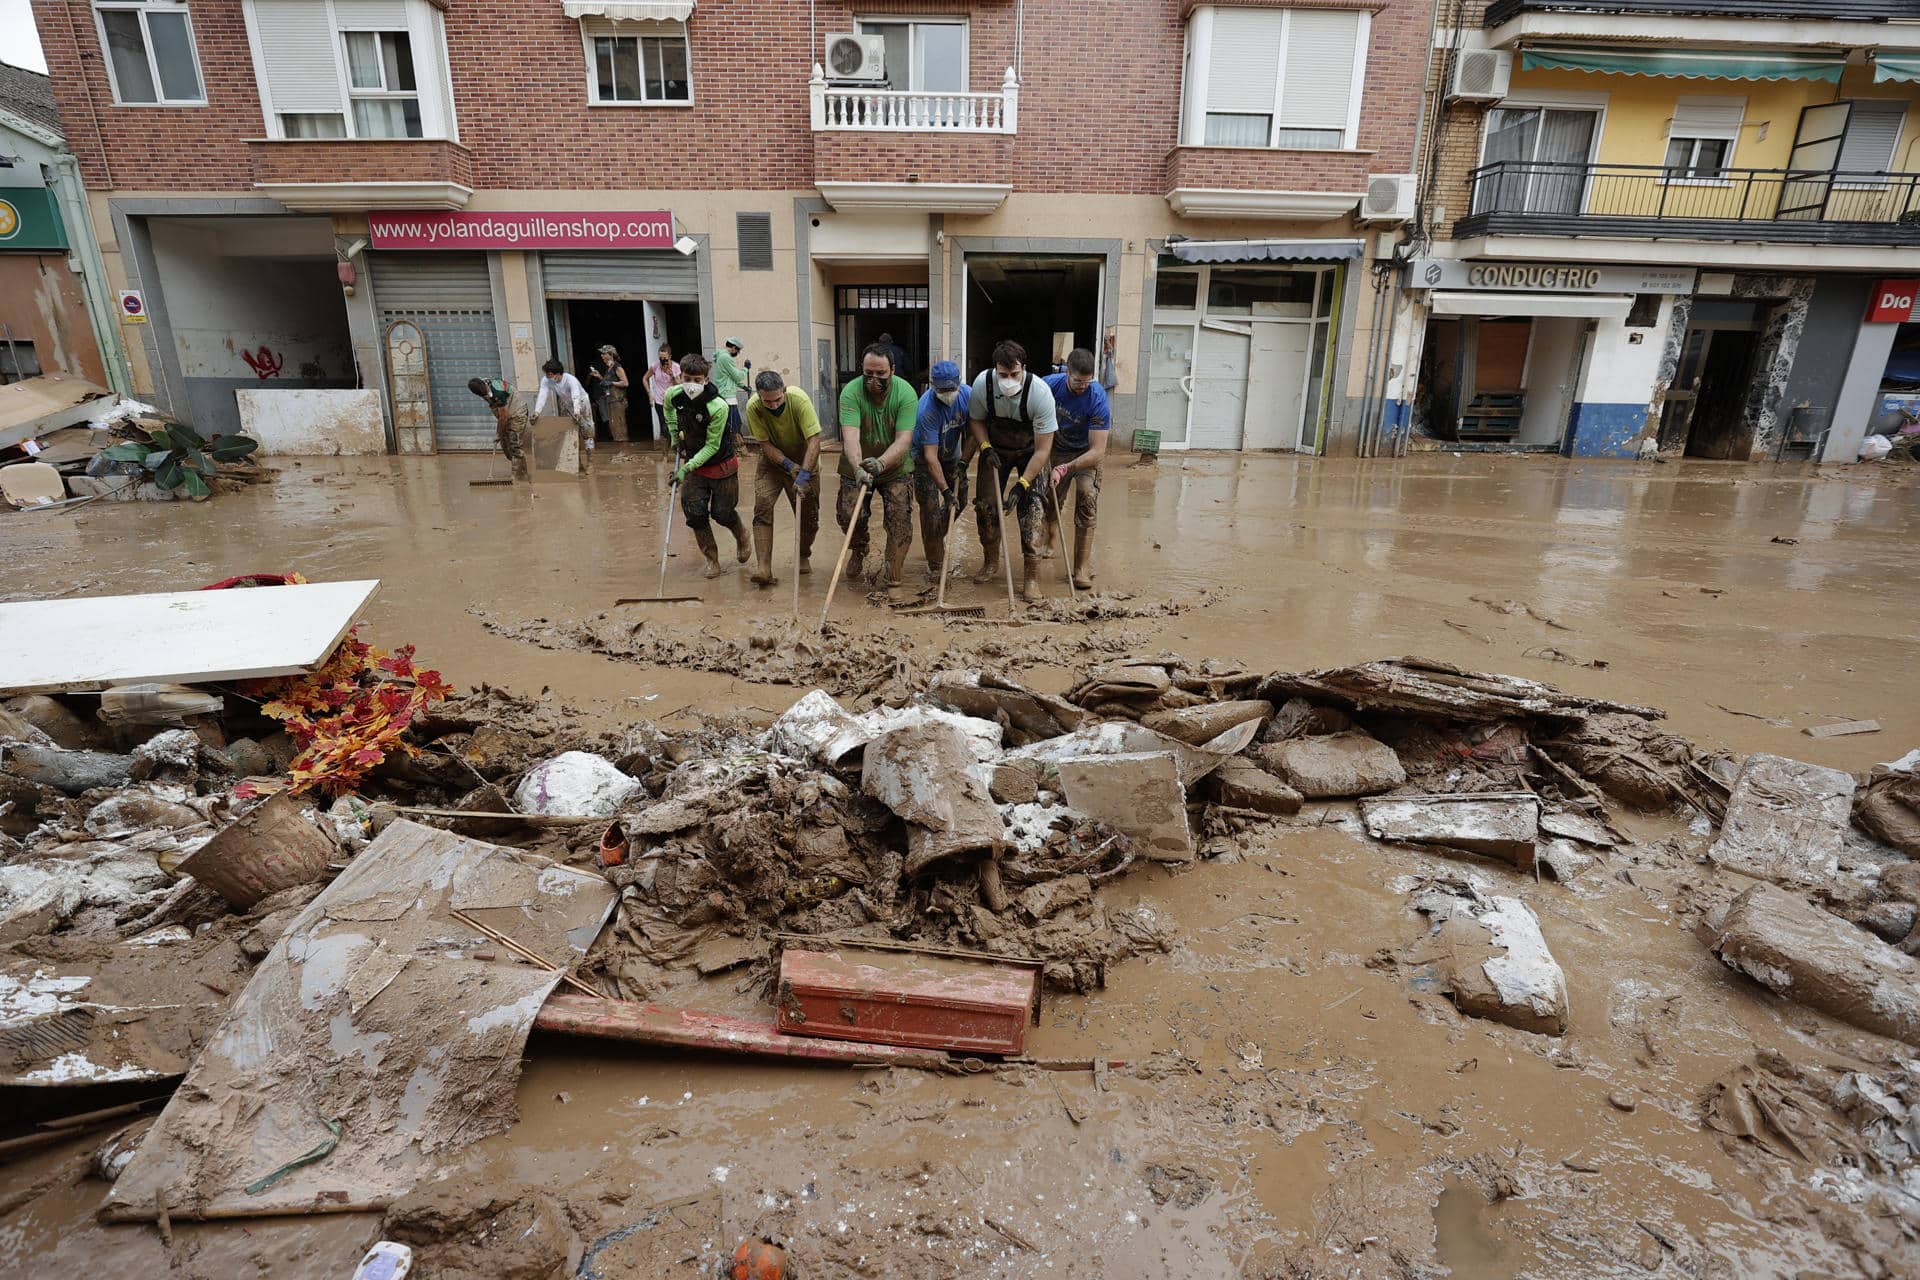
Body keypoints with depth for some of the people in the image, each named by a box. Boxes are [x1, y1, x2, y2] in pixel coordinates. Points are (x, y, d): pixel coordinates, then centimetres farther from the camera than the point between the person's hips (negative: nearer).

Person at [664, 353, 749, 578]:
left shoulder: (718, 406, -28)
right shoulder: (673, 395, -12)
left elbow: (712, 446, -23)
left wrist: (686, 468, -28)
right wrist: (674, 435, 8)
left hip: (722, 464, -4)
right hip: (693, 462, 4)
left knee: (722, 513, 3)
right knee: (694, 512, -4)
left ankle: (741, 537, 37)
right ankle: (711, 559, 13)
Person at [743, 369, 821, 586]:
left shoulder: (799, 399, -29)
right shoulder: (753, 407, -23)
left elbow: (814, 440, -31)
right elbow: (765, 444, -16)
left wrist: (804, 475, -38)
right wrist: (789, 465, -28)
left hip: (803, 459, -1)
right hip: (772, 460, 1)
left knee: (809, 513, 0)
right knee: (762, 506, -17)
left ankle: (804, 557, 28)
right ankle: (764, 568, -19)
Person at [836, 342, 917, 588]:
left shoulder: (905, 392, -21)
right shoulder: (851, 393, -22)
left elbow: (904, 440, -29)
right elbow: (850, 437, -34)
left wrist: (880, 463, -48)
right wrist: (858, 468, -53)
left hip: (895, 467, 0)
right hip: (857, 468, 0)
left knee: (900, 517, -10)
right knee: (848, 514, -7)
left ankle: (893, 576, 3)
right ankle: (859, 552, 27)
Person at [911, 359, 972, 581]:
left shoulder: (968, 395, -18)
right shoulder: (927, 409, -34)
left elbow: (971, 433, -4)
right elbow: (931, 456, -34)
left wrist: (963, 463, -12)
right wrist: (945, 490, -35)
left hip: (952, 456, 6)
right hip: (925, 459, -6)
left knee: (960, 502, 10)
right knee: (931, 507, -12)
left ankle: (936, 535, 40)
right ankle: (935, 566, -2)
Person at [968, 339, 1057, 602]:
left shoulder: (1040, 392, -32)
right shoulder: (982, 383, -24)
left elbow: (1043, 449, -29)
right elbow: (977, 420, -3)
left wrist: (1022, 484, -34)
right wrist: (985, 448, -21)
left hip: (1029, 451, -3)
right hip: (995, 449, 3)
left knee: (1030, 507, -15)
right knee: (985, 504, -1)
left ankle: (1031, 575, -9)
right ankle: (990, 562, 22)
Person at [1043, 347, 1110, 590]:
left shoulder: (1098, 399, -30)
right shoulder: (1050, 386, -22)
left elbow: (1098, 450, -33)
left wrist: (1064, 469, -40)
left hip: (1087, 453, -2)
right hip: (1056, 449, 2)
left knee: (1087, 496, -20)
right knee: (1050, 501, 0)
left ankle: (1082, 568, -15)